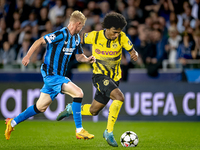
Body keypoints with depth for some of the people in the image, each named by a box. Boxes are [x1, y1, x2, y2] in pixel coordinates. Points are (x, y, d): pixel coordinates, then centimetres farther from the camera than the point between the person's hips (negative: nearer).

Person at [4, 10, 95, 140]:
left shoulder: (76, 38, 11)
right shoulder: (61, 34, -18)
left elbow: (79, 56, 19)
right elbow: (40, 41, -16)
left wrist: (88, 59, -2)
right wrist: (28, 56, -18)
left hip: (59, 76, 9)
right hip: (51, 75, -9)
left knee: (41, 108, 14)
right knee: (78, 93, -21)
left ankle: (12, 123, 27)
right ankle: (79, 131, -16)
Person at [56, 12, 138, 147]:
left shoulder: (121, 37, -10)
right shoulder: (95, 36, -14)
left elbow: (132, 51, -8)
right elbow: (77, 40, 3)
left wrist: (135, 55, -30)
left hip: (114, 78, 4)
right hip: (100, 75, -4)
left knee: (93, 111, 11)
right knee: (119, 97, -29)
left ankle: (71, 109, 41)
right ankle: (109, 132, -19)